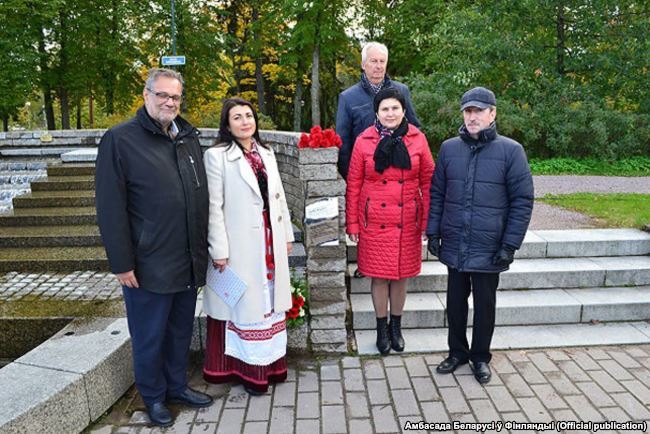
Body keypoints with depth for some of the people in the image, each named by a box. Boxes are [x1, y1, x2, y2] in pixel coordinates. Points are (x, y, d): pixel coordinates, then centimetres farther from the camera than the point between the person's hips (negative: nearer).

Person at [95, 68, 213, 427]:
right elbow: (111, 208, -12)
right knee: (150, 336, 11)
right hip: (149, 264, -5)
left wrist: (204, 247, 13)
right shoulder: (120, 139, -8)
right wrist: (121, 262, -13)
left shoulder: (189, 138, 10)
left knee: (181, 330, 19)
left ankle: (177, 386, 39)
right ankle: (153, 396, 32)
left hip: (189, 261, 6)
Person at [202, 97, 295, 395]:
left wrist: (287, 234, 11)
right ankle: (247, 368, 20)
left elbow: (279, 196, 13)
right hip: (240, 245, -6)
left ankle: (270, 363, 30)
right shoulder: (217, 156, -7)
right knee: (244, 306, 4)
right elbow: (214, 207, -11)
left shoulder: (266, 153, 11)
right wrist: (219, 250, -14)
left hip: (270, 242, 6)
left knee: (269, 301, 14)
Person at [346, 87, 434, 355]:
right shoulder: (364, 141, -3)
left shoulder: (418, 139, 0)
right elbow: (354, 185, 0)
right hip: (375, 222, -1)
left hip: (407, 222, 1)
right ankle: (382, 328, 26)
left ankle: (396, 327, 31)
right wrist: (352, 224, -2)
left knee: (401, 275, 12)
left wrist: (428, 222, 1)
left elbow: (428, 182, 3)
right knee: (379, 275, 7)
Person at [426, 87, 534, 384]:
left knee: (484, 304, 13)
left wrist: (510, 244, -9)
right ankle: (457, 352, 34)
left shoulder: (510, 150, -6)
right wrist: (433, 232, 3)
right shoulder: (449, 148, 4)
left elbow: (522, 200, -5)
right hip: (454, 245, 3)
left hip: (489, 248, -2)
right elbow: (436, 193, 8)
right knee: (455, 301, 15)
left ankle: (480, 357, 32)